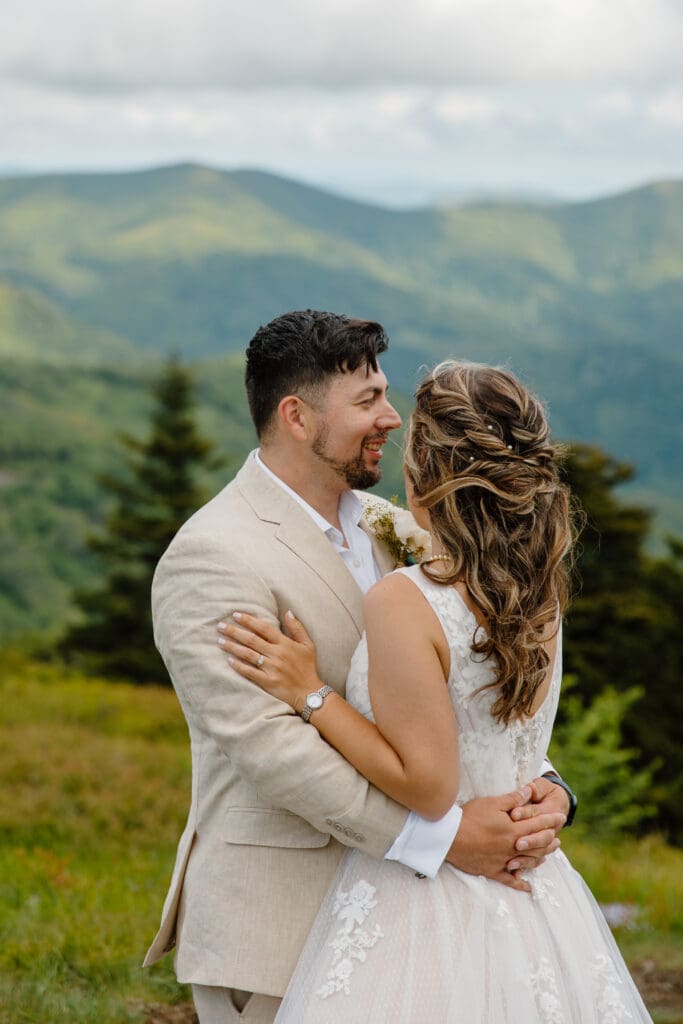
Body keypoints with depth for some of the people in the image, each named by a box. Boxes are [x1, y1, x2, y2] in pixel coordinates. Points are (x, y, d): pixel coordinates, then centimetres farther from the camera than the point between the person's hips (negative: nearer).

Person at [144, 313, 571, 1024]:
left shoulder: (378, 526, 10)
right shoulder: (212, 557, -15)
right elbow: (266, 743, -24)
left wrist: (538, 786, -13)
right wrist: (441, 837, -26)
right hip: (272, 920, -7)